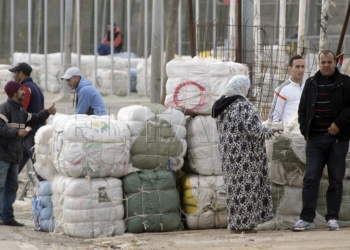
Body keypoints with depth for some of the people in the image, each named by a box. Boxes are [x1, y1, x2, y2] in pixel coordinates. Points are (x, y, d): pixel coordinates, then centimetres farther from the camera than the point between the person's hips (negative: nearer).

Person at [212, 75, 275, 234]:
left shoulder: (221, 107, 10)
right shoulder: (243, 105, -14)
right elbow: (253, 128, -21)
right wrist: (268, 131, -6)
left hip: (228, 153, 8)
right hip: (244, 154, -8)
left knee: (234, 185, 11)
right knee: (246, 186, -3)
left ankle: (235, 225, 12)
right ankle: (245, 223, -4)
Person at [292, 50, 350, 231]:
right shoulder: (311, 84, 12)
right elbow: (302, 109, 17)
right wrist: (305, 130, 5)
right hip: (315, 138, 2)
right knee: (310, 178, -4)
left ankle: (332, 218, 7)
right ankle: (307, 218, -4)